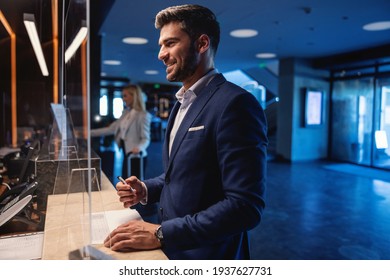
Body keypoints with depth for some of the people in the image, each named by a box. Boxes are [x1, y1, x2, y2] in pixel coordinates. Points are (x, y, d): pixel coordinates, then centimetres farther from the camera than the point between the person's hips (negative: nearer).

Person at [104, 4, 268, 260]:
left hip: (205, 255, -8)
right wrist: (146, 190, -2)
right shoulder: (184, 103, 7)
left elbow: (245, 206, -26)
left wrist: (161, 234, -24)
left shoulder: (235, 103, -22)